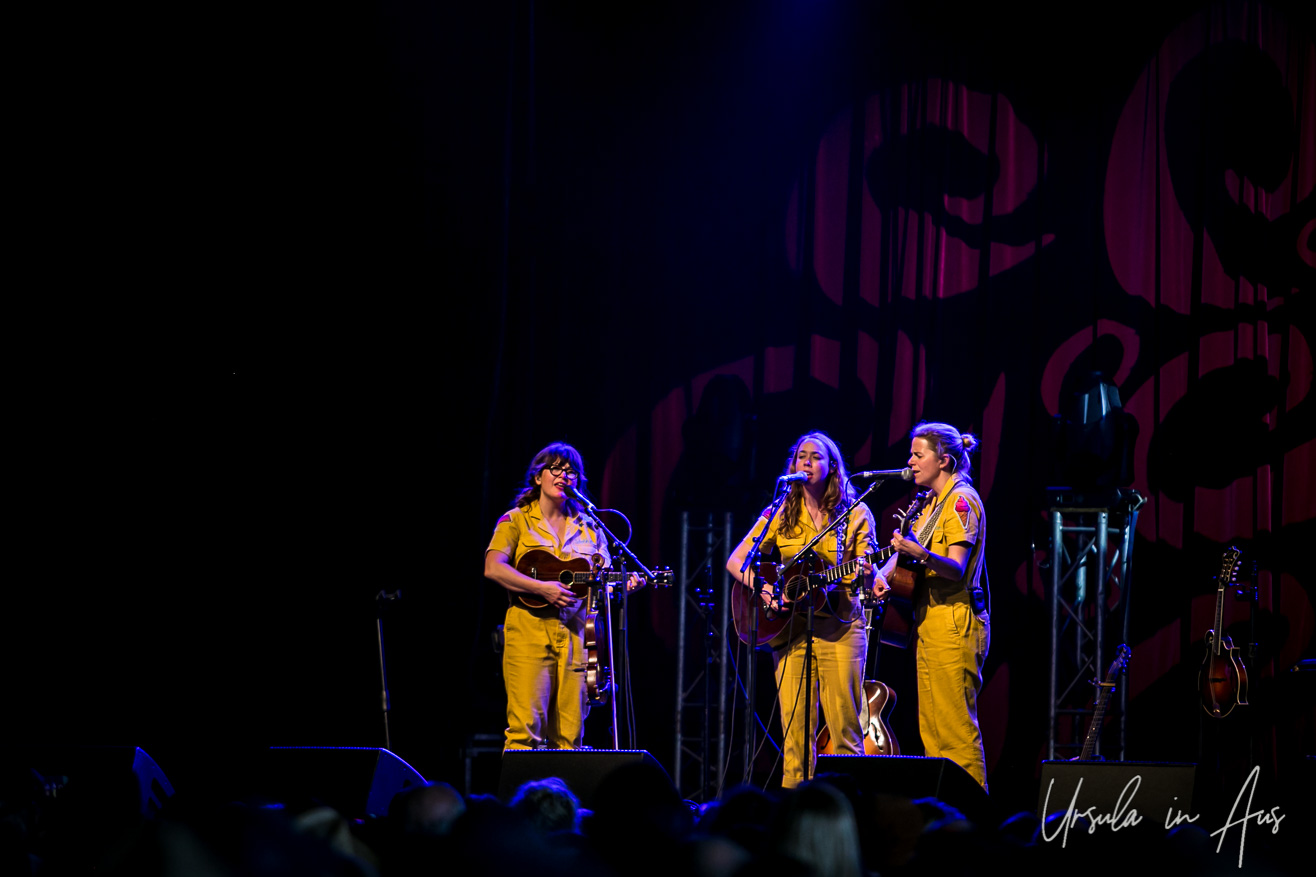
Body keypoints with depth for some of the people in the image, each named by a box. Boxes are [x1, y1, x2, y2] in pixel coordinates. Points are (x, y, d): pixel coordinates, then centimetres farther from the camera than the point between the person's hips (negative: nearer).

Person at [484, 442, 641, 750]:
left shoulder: (588, 527, 18)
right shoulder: (516, 520, 6)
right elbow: (493, 568, -9)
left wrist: (622, 583, -7)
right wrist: (542, 589, -18)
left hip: (576, 634, 4)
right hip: (530, 632, -4)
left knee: (570, 734, -1)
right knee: (526, 727, -13)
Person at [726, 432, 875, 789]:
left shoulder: (855, 515, 6)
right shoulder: (781, 515, 10)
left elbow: (865, 574, 3)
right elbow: (735, 561, 8)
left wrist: (866, 573, -21)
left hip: (839, 626, -2)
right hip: (790, 626, 2)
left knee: (844, 726, -5)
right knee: (795, 725, -3)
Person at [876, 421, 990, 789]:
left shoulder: (961, 500, -11)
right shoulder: (931, 502, 18)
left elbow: (956, 569, -21)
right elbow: (906, 547, 26)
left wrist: (920, 554, -38)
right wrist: (883, 572, 7)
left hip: (954, 623, -10)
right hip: (929, 620, 10)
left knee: (955, 726, -12)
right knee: (931, 728, 11)